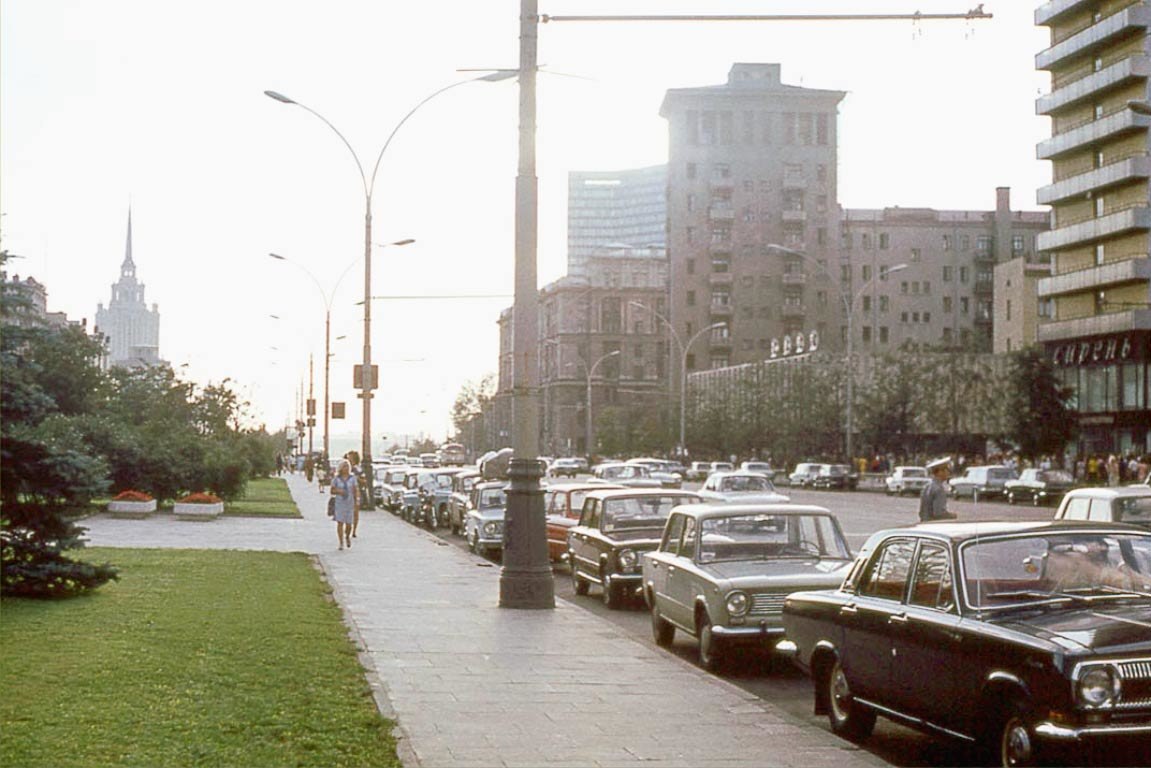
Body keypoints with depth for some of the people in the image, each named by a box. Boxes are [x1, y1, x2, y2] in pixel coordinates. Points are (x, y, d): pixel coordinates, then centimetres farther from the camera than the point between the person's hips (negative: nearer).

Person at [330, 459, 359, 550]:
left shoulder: (352, 479, 0)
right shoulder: (336, 479, -2)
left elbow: (355, 491, 3)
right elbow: (332, 492, 3)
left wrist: (356, 504, -1)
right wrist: (338, 491, -19)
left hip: (350, 504, 1)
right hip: (339, 503, -1)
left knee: (349, 524, 3)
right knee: (340, 523, -10)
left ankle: (347, 536, 35)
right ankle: (341, 543, -4)